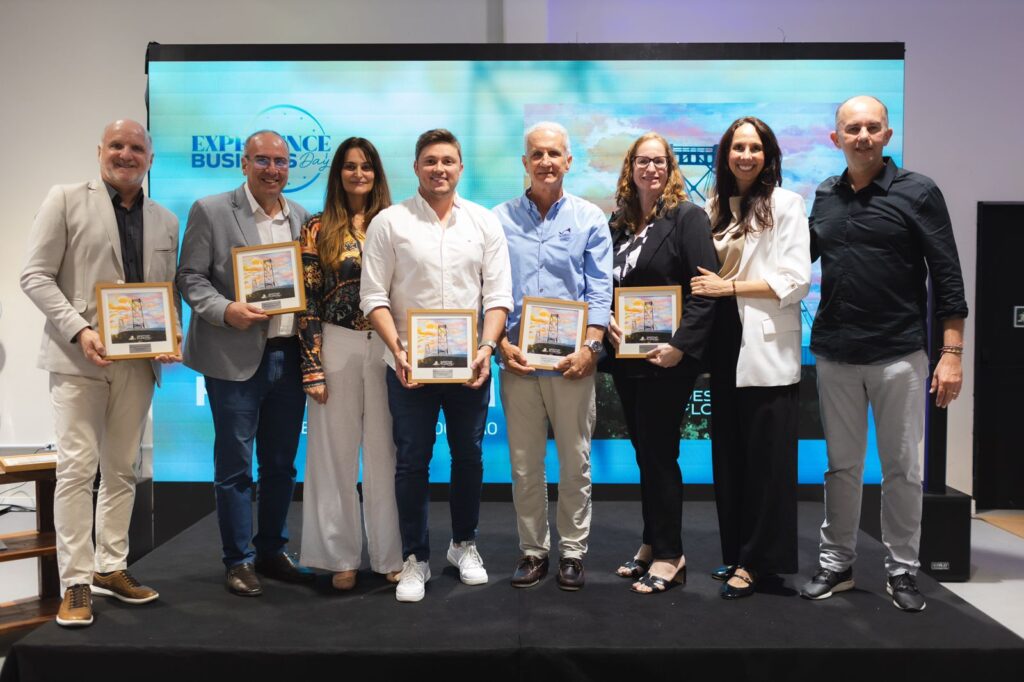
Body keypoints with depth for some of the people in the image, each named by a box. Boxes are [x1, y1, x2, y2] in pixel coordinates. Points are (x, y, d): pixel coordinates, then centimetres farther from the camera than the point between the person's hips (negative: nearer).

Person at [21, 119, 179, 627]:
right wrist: (79, 329, -16)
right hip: (78, 357, -4)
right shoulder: (66, 200, 2)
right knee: (77, 468, -3)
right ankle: (76, 582, 6)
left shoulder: (165, 221, 14)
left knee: (122, 470, 10)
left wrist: (172, 336, -5)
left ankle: (111, 568, 21)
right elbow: (35, 276, -4)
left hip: (139, 359, 4)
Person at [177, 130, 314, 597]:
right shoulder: (211, 211, -2)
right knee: (234, 465, 4)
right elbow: (190, 277, -3)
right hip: (236, 358, -4)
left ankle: (272, 551, 27)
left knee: (281, 465, 13)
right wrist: (225, 310, -20)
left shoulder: (303, 218, 11)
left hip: (289, 356, 5)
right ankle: (239, 560, 17)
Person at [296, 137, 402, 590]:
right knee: (336, 453, 6)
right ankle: (341, 557, 19)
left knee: (386, 452, 6)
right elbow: (309, 302, -1)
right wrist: (313, 368, -7)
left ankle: (391, 555, 18)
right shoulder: (319, 229, 2)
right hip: (337, 348, -1)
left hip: (387, 347, 1)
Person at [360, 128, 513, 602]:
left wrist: (487, 347, -11)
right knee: (412, 461, 4)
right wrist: (397, 350, -15)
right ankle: (415, 558, 18)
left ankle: (464, 545, 31)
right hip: (409, 365, -2)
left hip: (469, 363, 2)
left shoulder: (484, 222, 6)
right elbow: (374, 296, -3)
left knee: (469, 456, 12)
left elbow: (498, 294, 3)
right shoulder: (389, 223, 0)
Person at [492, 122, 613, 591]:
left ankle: (573, 551, 20)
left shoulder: (590, 219, 5)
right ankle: (532, 550, 21)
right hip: (518, 358, 1)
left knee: (575, 460, 6)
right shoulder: (499, 219, 7)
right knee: (524, 463, 8)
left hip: (572, 359, -1)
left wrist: (589, 346, -11)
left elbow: (600, 288, 0)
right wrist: (501, 343, -6)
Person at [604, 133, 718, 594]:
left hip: (668, 359, -6)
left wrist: (680, 345, -21)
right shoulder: (619, 223, 12)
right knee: (644, 452, 13)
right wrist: (607, 321, -3)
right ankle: (652, 543, 26)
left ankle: (669, 555, 11)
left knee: (659, 454, -2)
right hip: (627, 358, 6)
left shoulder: (687, 217, -7)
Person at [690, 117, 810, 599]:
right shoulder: (713, 207, 14)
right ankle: (735, 552, 22)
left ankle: (757, 560, 9)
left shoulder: (785, 204, -2)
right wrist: (703, 289, -1)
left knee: (766, 459, -1)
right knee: (729, 456, 11)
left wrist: (729, 287, -12)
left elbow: (795, 281, -11)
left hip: (766, 348, -5)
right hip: (723, 346, 6)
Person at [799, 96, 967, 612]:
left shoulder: (917, 193, -3)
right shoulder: (824, 196, 8)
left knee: (902, 468, 6)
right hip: (835, 356, 3)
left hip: (899, 356, -3)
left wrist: (952, 352, -11)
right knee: (841, 466, 12)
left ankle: (902, 570, 20)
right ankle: (836, 564, 23)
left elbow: (947, 277, -5)